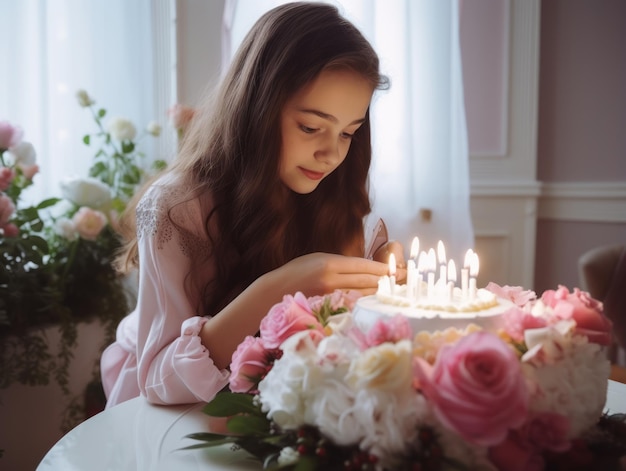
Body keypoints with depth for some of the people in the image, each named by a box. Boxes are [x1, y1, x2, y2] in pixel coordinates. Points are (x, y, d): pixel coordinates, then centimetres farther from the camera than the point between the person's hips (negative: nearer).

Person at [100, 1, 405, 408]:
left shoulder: (330, 201, -10)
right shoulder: (177, 207, -23)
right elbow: (160, 378, -26)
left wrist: (373, 279, -22)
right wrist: (274, 290, -38)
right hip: (166, 415, -2)